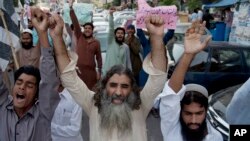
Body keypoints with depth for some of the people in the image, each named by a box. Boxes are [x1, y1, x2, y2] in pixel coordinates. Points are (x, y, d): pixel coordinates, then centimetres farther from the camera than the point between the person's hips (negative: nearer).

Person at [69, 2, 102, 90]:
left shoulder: (96, 42, 7)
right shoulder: (79, 37, 7)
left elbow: (99, 58, 8)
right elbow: (75, 23, -3)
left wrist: (99, 71, 2)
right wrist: (71, 8, -12)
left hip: (91, 71, 0)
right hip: (78, 69, 0)